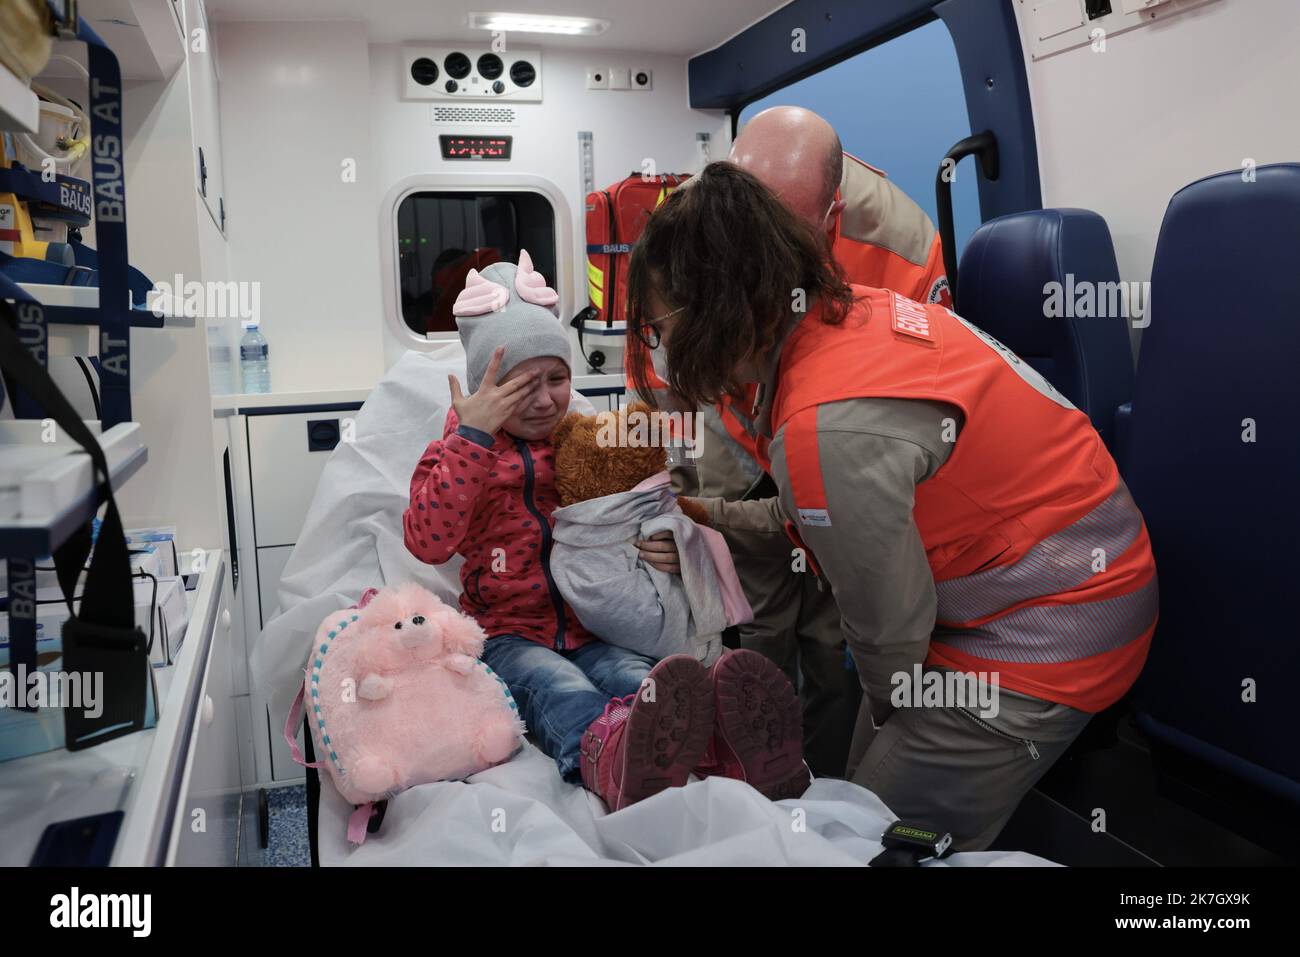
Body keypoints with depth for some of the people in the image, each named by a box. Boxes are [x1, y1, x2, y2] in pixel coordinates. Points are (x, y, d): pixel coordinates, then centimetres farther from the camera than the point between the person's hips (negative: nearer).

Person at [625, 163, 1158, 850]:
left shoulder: (830, 431, -34)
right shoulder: (850, 308, -4)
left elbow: (889, 628, -19)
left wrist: (892, 712, 4)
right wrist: (720, 517, 19)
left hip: (1046, 633, -9)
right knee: (865, 791, 18)